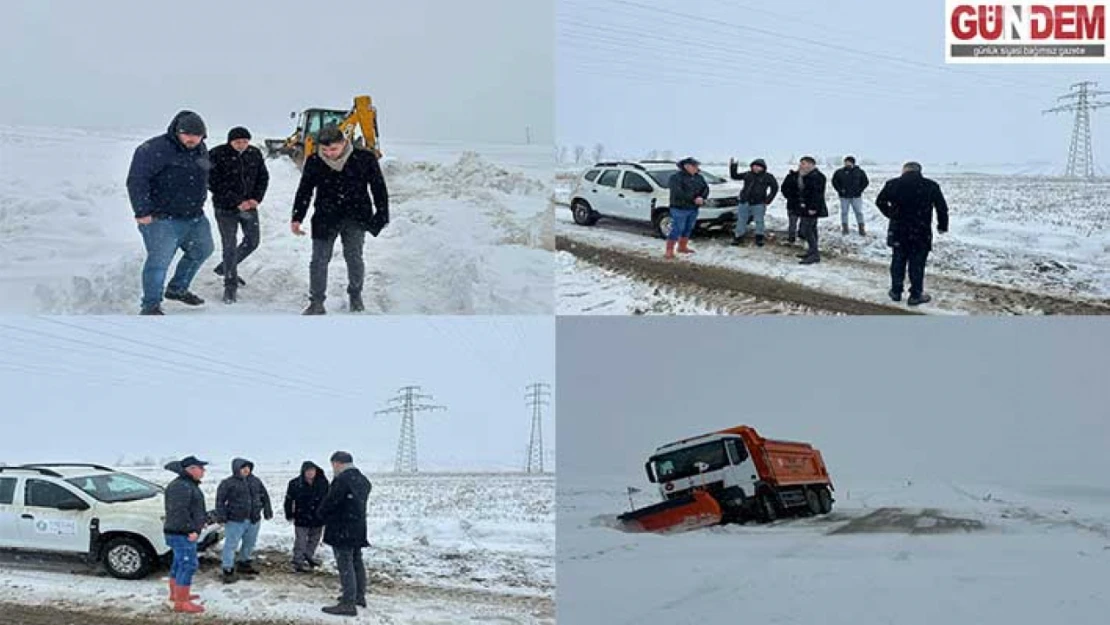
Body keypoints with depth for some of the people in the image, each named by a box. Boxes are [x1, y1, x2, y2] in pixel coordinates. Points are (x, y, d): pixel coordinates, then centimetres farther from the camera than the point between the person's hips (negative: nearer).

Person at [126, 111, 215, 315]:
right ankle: (150, 305, -6)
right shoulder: (155, 149, -16)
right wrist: (143, 212, -21)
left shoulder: (201, 151, 10)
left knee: (201, 251, 20)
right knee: (160, 259, -15)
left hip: (195, 218, 8)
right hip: (163, 219, -8)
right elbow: (136, 181, -18)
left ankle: (177, 289, 37)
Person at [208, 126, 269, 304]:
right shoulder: (217, 155, -14)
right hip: (226, 209, -5)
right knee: (230, 246, -6)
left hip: (249, 206, 5)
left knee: (252, 241, 12)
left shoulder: (255, 153, 0)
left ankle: (224, 268, 33)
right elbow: (213, 183, -16)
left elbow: (263, 177, 9)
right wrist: (237, 202, -20)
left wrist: (256, 198, -6)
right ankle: (230, 285, 5)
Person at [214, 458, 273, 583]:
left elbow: (264, 496, 17)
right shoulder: (228, 483, -9)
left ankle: (243, 563, 36)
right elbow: (220, 500, -9)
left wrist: (267, 510, 14)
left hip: (254, 520, 5)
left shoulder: (256, 481, 8)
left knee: (249, 544, 17)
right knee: (231, 545, -5)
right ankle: (228, 570, -1)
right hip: (235, 520, -5)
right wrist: (221, 515, -15)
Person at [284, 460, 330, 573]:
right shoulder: (295, 484, -14)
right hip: (302, 518, -4)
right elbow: (289, 500, -5)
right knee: (301, 541, -1)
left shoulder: (322, 482, -5)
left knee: (315, 538, 19)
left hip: (318, 517, 4)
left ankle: (309, 556, 39)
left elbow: (327, 498, 7)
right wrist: (289, 515, -5)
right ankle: (298, 562, 7)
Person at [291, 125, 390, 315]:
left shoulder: (365, 159, -7)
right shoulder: (313, 162, -2)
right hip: (325, 217, 1)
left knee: (354, 257, -3)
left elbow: (379, 188, 3)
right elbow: (304, 191, 7)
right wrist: (297, 218, 0)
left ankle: (356, 296, 19)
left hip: (355, 217, -1)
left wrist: (382, 215, 1)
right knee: (319, 260, -1)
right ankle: (316, 303, 9)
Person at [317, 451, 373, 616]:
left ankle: (348, 603, -7)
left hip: (341, 531, -9)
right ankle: (359, 596, 31)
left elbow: (329, 502, -18)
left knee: (345, 566, -7)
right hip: (358, 529, 9)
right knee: (357, 562, 19)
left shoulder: (341, 480, -20)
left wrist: (321, 514, 5)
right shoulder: (363, 480, 9)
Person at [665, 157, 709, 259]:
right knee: (676, 230, -9)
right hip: (679, 208, -7)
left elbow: (705, 188, 6)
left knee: (688, 229, 14)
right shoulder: (677, 177, -12)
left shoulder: (698, 177, 11)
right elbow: (678, 193, -22)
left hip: (693, 209, 7)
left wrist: (702, 198, -16)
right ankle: (669, 251, -6)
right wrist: (694, 199, -23)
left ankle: (682, 247, 28)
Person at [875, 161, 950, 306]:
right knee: (917, 263, 5)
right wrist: (942, 226, 11)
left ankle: (896, 291, 23)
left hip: (898, 231, 2)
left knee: (898, 261, 16)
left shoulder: (892, 184, -2)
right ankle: (916, 295, 8)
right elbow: (942, 207, -1)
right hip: (921, 233, -2)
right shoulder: (931, 186, -5)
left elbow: (880, 201, 7)